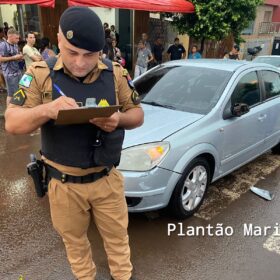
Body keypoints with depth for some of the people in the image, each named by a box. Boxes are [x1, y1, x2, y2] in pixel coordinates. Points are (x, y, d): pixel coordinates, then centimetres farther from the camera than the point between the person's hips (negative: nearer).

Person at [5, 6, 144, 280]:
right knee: (74, 241, 21)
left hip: (106, 180, 1)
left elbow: (137, 114, 2)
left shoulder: (115, 73, -5)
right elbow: (12, 123, -11)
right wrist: (47, 110, -33)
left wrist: (118, 119, -22)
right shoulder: (40, 73, -9)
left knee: (117, 236, 18)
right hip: (64, 184, 0)